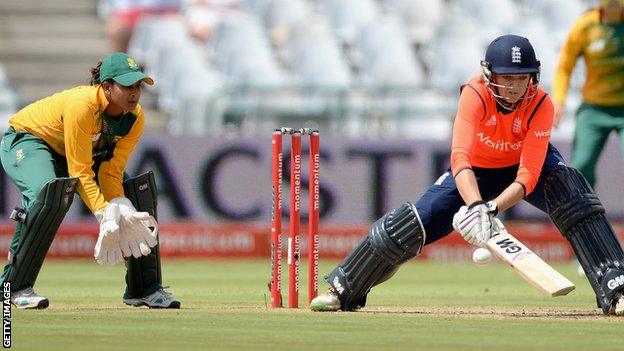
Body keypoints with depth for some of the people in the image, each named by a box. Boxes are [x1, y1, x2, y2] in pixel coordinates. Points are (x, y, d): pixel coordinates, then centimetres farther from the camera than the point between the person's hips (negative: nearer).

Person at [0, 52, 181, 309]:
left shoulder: (135, 118, -16)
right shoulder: (81, 105, -37)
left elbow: (112, 170, -15)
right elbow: (80, 172, -36)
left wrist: (119, 209, -32)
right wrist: (104, 214, -42)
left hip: (85, 151, 8)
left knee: (138, 193, -2)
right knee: (50, 193, -37)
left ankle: (144, 288, 10)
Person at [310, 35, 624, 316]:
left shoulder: (541, 105, -31)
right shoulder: (475, 94, -33)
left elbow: (529, 175, -35)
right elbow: (460, 158, -45)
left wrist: (492, 208, -51)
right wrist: (476, 207, -62)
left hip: (523, 166, 0)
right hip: (476, 170, 0)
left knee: (569, 190, -32)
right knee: (410, 225, -10)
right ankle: (344, 290, 11)